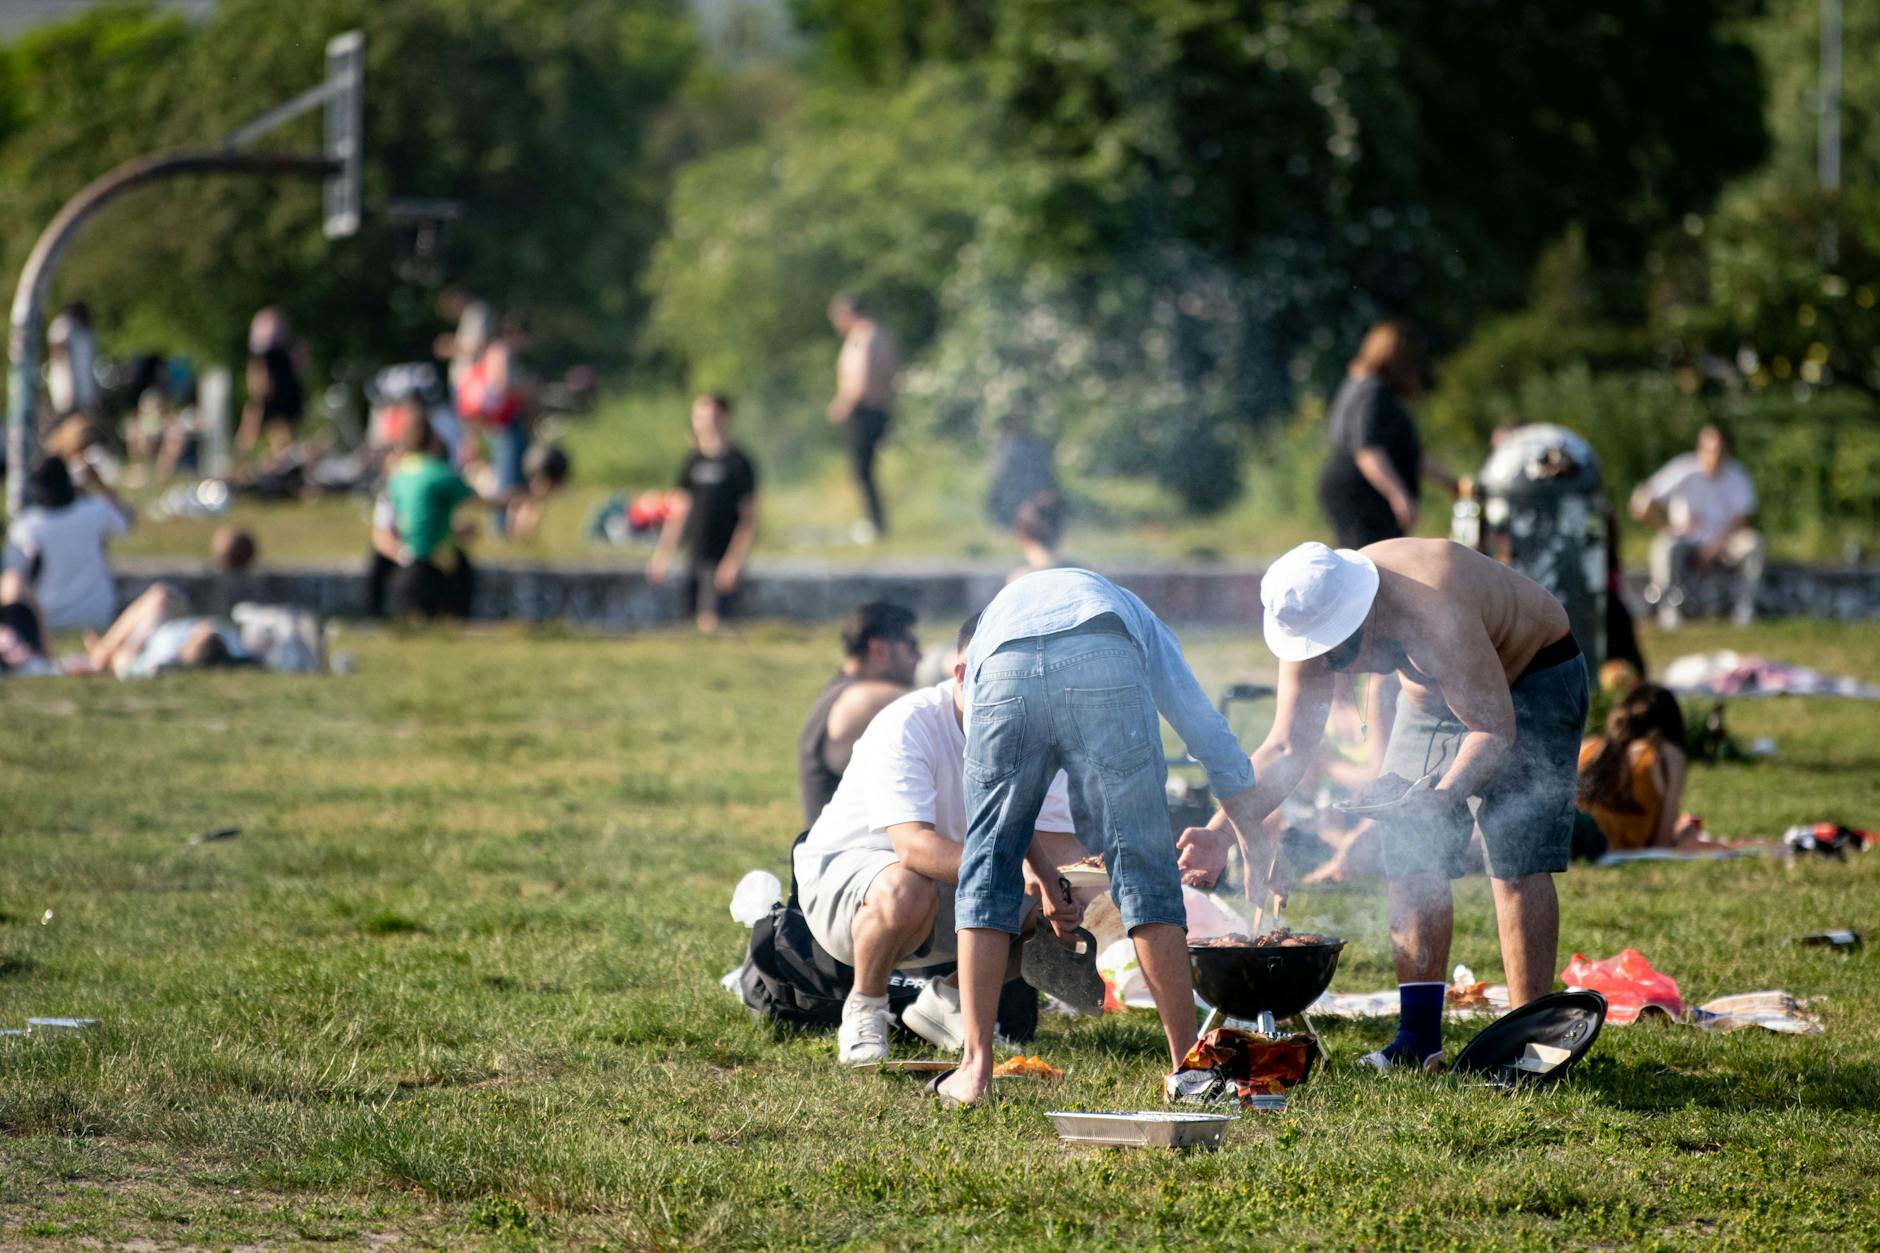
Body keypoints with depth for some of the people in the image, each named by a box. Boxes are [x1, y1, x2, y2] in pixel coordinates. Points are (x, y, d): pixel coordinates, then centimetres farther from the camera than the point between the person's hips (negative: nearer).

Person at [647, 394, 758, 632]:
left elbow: (749, 517, -8)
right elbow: (679, 512, 16)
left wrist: (733, 561, -15)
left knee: (711, 620, -13)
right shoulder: (693, 463, 9)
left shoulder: (738, 464, -7)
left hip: (722, 559, -5)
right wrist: (663, 556, 13)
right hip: (695, 557, 5)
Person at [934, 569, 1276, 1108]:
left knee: (987, 870, 15)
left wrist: (1045, 876, 45)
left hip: (1005, 677, 1)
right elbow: (1208, 731, 40)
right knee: (1143, 867, 9)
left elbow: (986, 777, 38)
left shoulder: (993, 615, 44)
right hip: (1105, 668, -1)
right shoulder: (1136, 618, 43)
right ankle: (1186, 1064, 11)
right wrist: (1257, 846, 47)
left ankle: (975, 1068, 12)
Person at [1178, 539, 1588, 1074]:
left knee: (1516, 860, -15)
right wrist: (1222, 829, -24)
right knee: (1410, 856, -2)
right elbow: (1287, 747, -14)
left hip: (1532, 679, -7)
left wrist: (1447, 792, -52)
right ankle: (1418, 1039, 2)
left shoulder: (1435, 614, -41)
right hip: (1434, 697, 7)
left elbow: (1495, 729, -35)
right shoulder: (1313, 623, -20)